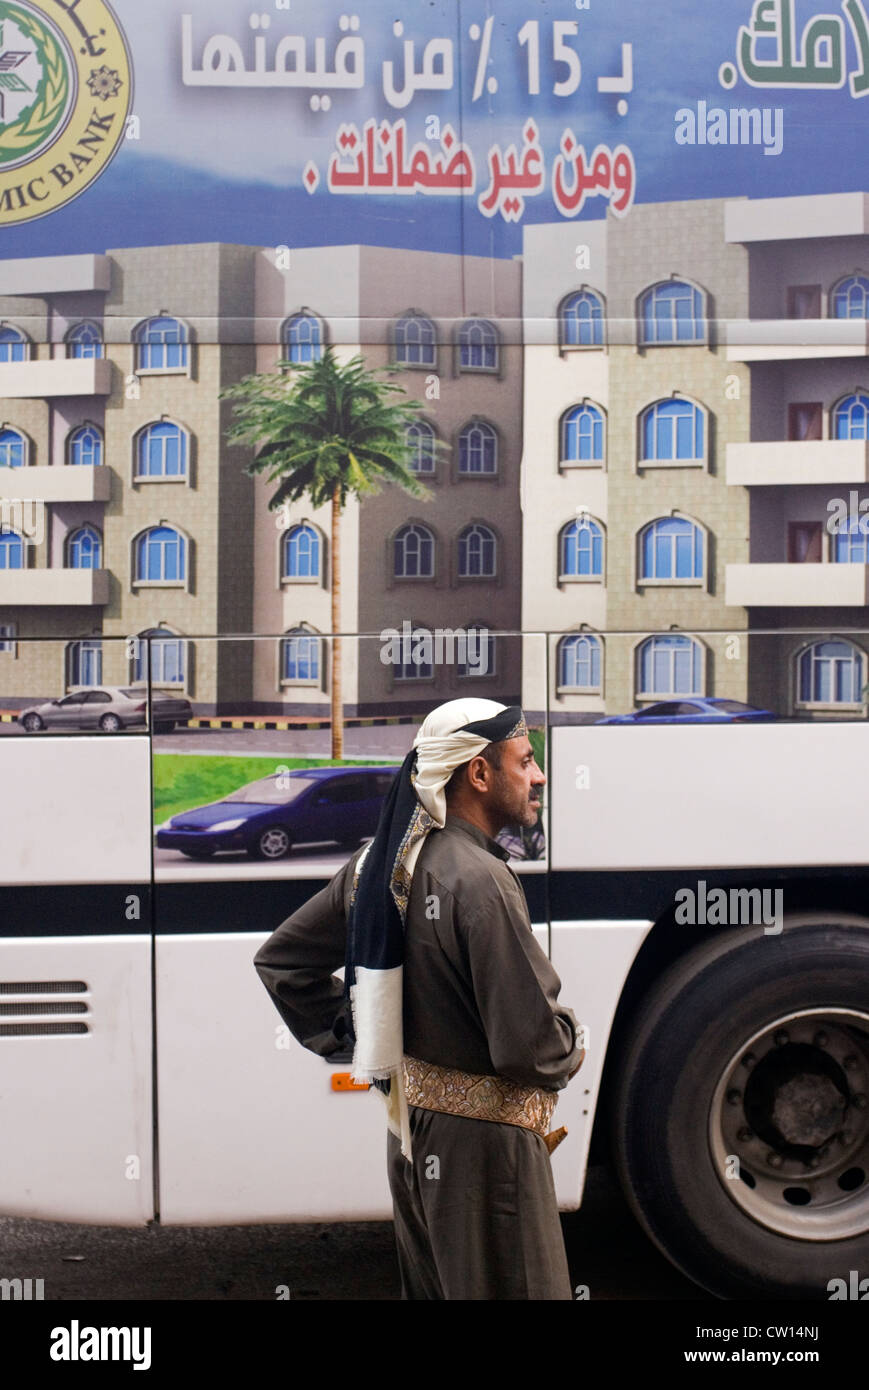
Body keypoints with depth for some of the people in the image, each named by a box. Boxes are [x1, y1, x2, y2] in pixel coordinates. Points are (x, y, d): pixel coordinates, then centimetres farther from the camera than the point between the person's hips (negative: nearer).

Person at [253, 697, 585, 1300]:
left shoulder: (379, 861, 3)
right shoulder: (480, 882, -24)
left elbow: (281, 959, 13)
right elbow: (529, 1045, -26)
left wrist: (349, 1036, 14)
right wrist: (569, 1052, -4)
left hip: (408, 1129, 9)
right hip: (481, 1142, -9)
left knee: (429, 1287, 21)